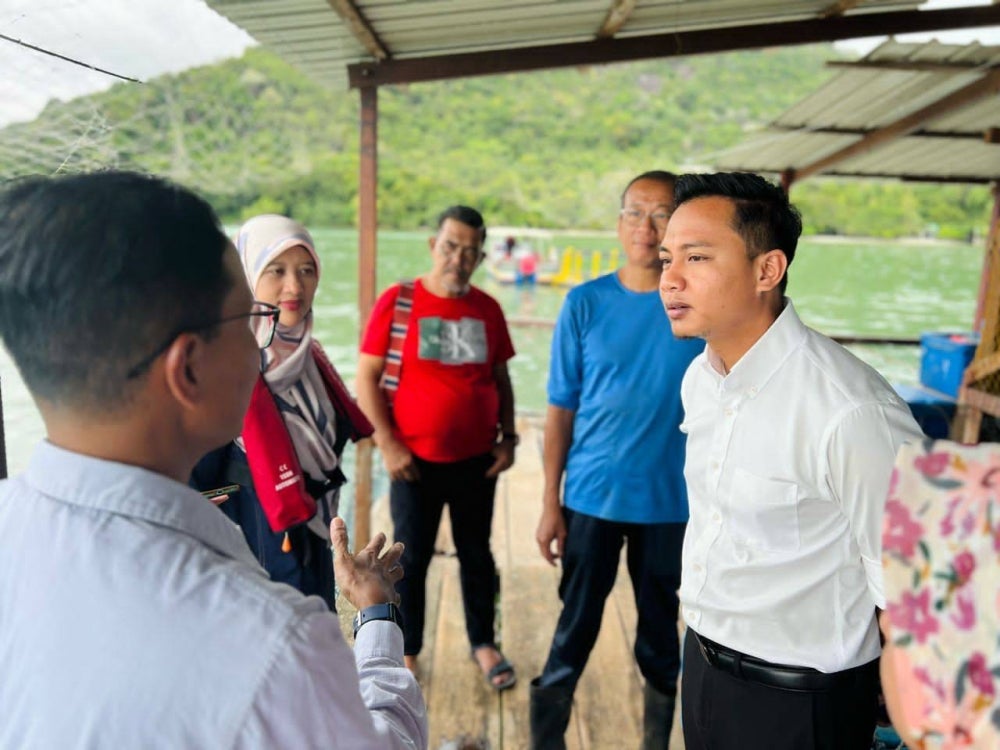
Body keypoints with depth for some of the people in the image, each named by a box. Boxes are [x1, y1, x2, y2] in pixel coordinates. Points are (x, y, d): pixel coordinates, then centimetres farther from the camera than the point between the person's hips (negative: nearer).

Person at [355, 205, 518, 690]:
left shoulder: (488, 309, 4)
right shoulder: (397, 301, -7)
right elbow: (367, 378, -7)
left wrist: (507, 438, 5)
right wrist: (388, 444, -12)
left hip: (477, 460, 3)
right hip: (415, 462, -3)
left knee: (477, 554, 16)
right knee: (412, 558, 11)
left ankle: (483, 644, 35)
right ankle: (407, 651, 30)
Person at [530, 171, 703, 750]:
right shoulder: (585, 303, -5)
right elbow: (561, 409, -2)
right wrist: (550, 502, -3)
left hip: (673, 501, 1)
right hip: (592, 497, 0)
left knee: (661, 631, 17)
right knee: (575, 629, 11)